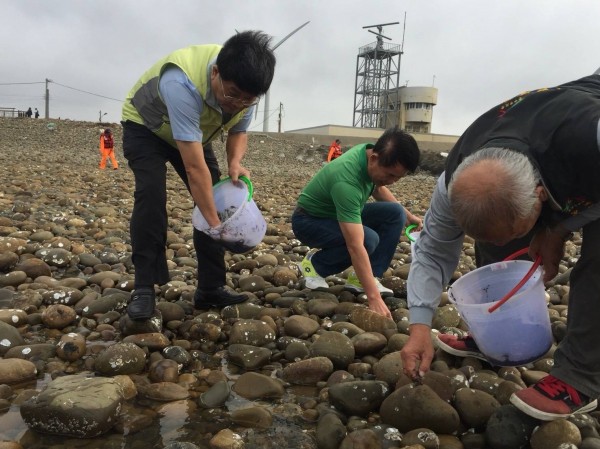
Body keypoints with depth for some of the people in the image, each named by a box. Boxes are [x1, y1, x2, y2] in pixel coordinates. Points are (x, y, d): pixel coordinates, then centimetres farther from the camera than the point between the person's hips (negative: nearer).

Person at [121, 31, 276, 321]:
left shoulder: (244, 88, -24)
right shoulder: (183, 84, -44)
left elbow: (238, 131, -6)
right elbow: (195, 167, -45)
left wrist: (235, 163, -29)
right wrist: (216, 226, -44)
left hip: (194, 133, 6)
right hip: (145, 126, -5)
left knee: (215, 201, -7)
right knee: (151, 194, -29)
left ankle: (210, 288, 1)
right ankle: (144, 288, -18)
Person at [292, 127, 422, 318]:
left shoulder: (371, 152, -13)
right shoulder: (346, 181, -38)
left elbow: (378, 188, 12)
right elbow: (355, 246, -42)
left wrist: (408, 215, 13)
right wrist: (374, 298, -43)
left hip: (342, 213, 8)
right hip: (309, 220, -8)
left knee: (395, 213, -10)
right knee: (368, 239, -31)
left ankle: (361, 278, -7)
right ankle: (315, 264, -6)